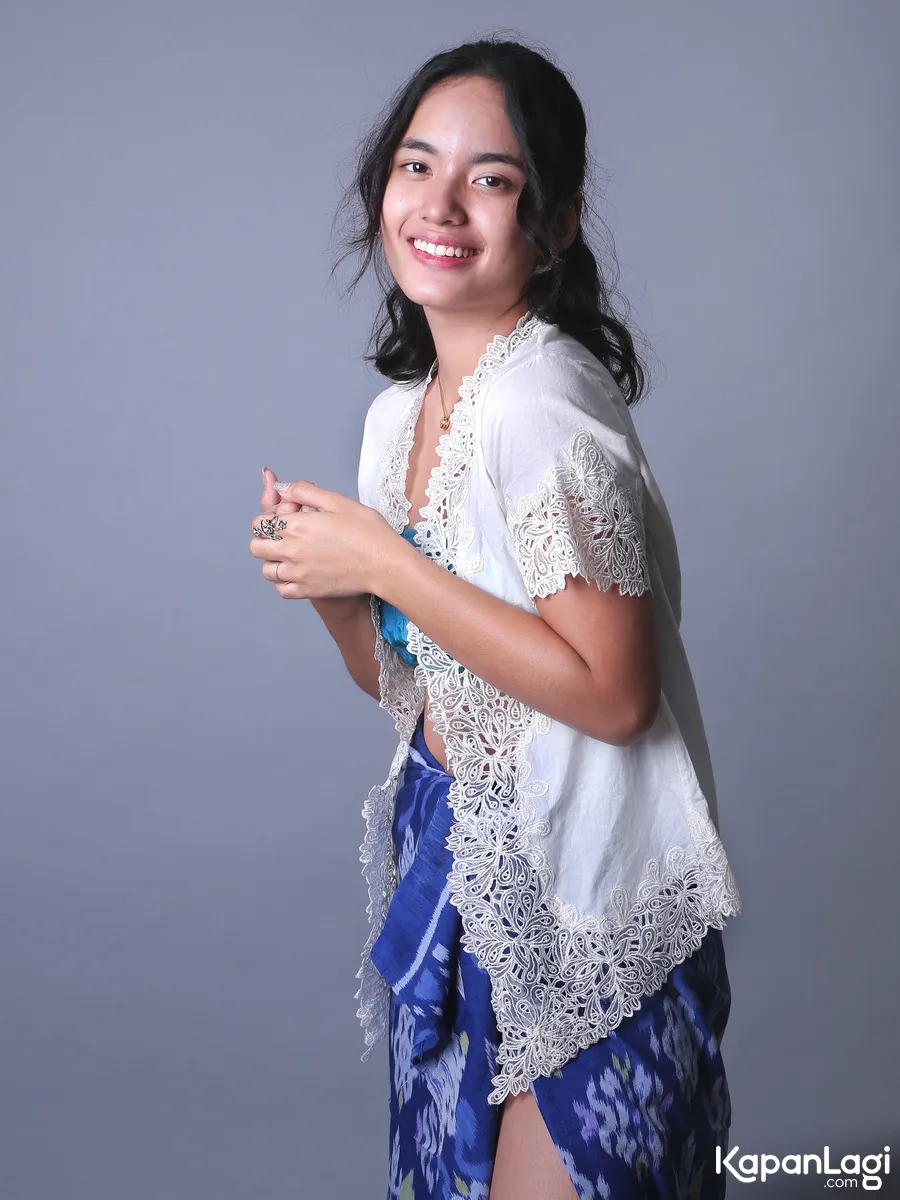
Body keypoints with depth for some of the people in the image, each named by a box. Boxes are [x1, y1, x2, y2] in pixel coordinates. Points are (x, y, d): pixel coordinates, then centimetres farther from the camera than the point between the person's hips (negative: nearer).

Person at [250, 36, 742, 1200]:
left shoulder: (544, 399, -21)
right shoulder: (399, 412, 5)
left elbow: (612, 694, -25)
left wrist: (386, 563, -22)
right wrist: (327, 581, -8)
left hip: (573, 901, -8)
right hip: (453, 855, 8)